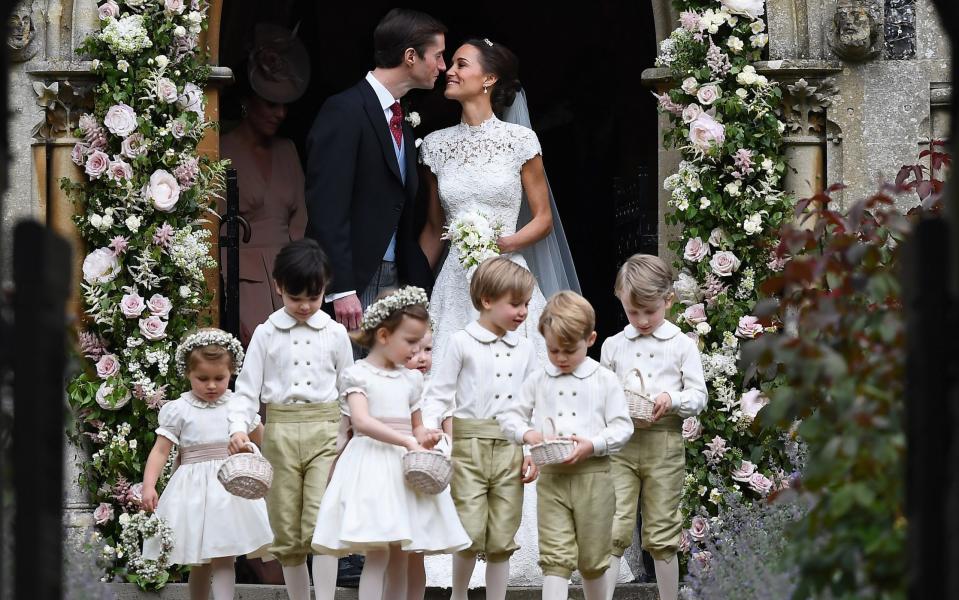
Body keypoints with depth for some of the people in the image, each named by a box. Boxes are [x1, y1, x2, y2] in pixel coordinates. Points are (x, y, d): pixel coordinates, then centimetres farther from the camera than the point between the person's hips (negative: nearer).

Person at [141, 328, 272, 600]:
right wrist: (148, 486, -17)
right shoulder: (178, 410, -3)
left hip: (232, 488, 1)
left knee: (224, 558, -8)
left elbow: (262, 439, 23)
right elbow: (160, 450, -5)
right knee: (200, 564, 6)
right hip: (195, 490, -1)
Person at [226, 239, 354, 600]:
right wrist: (239, 427, -13)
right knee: (286, 531, 6)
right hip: (280, 433, 1)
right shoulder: (266, 334, 5)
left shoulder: (335, 334, 6)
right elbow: (247, 388, 4)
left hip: (325, 431, -1)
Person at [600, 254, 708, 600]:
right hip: (620, 442, 1)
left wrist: (672, 400, -18)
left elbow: (698, 396, 2)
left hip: (664, 444, -1)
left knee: (662, 533, 6)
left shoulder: (682, 346, 3)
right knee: (613, 531, -7)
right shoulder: (614, 346, 9)